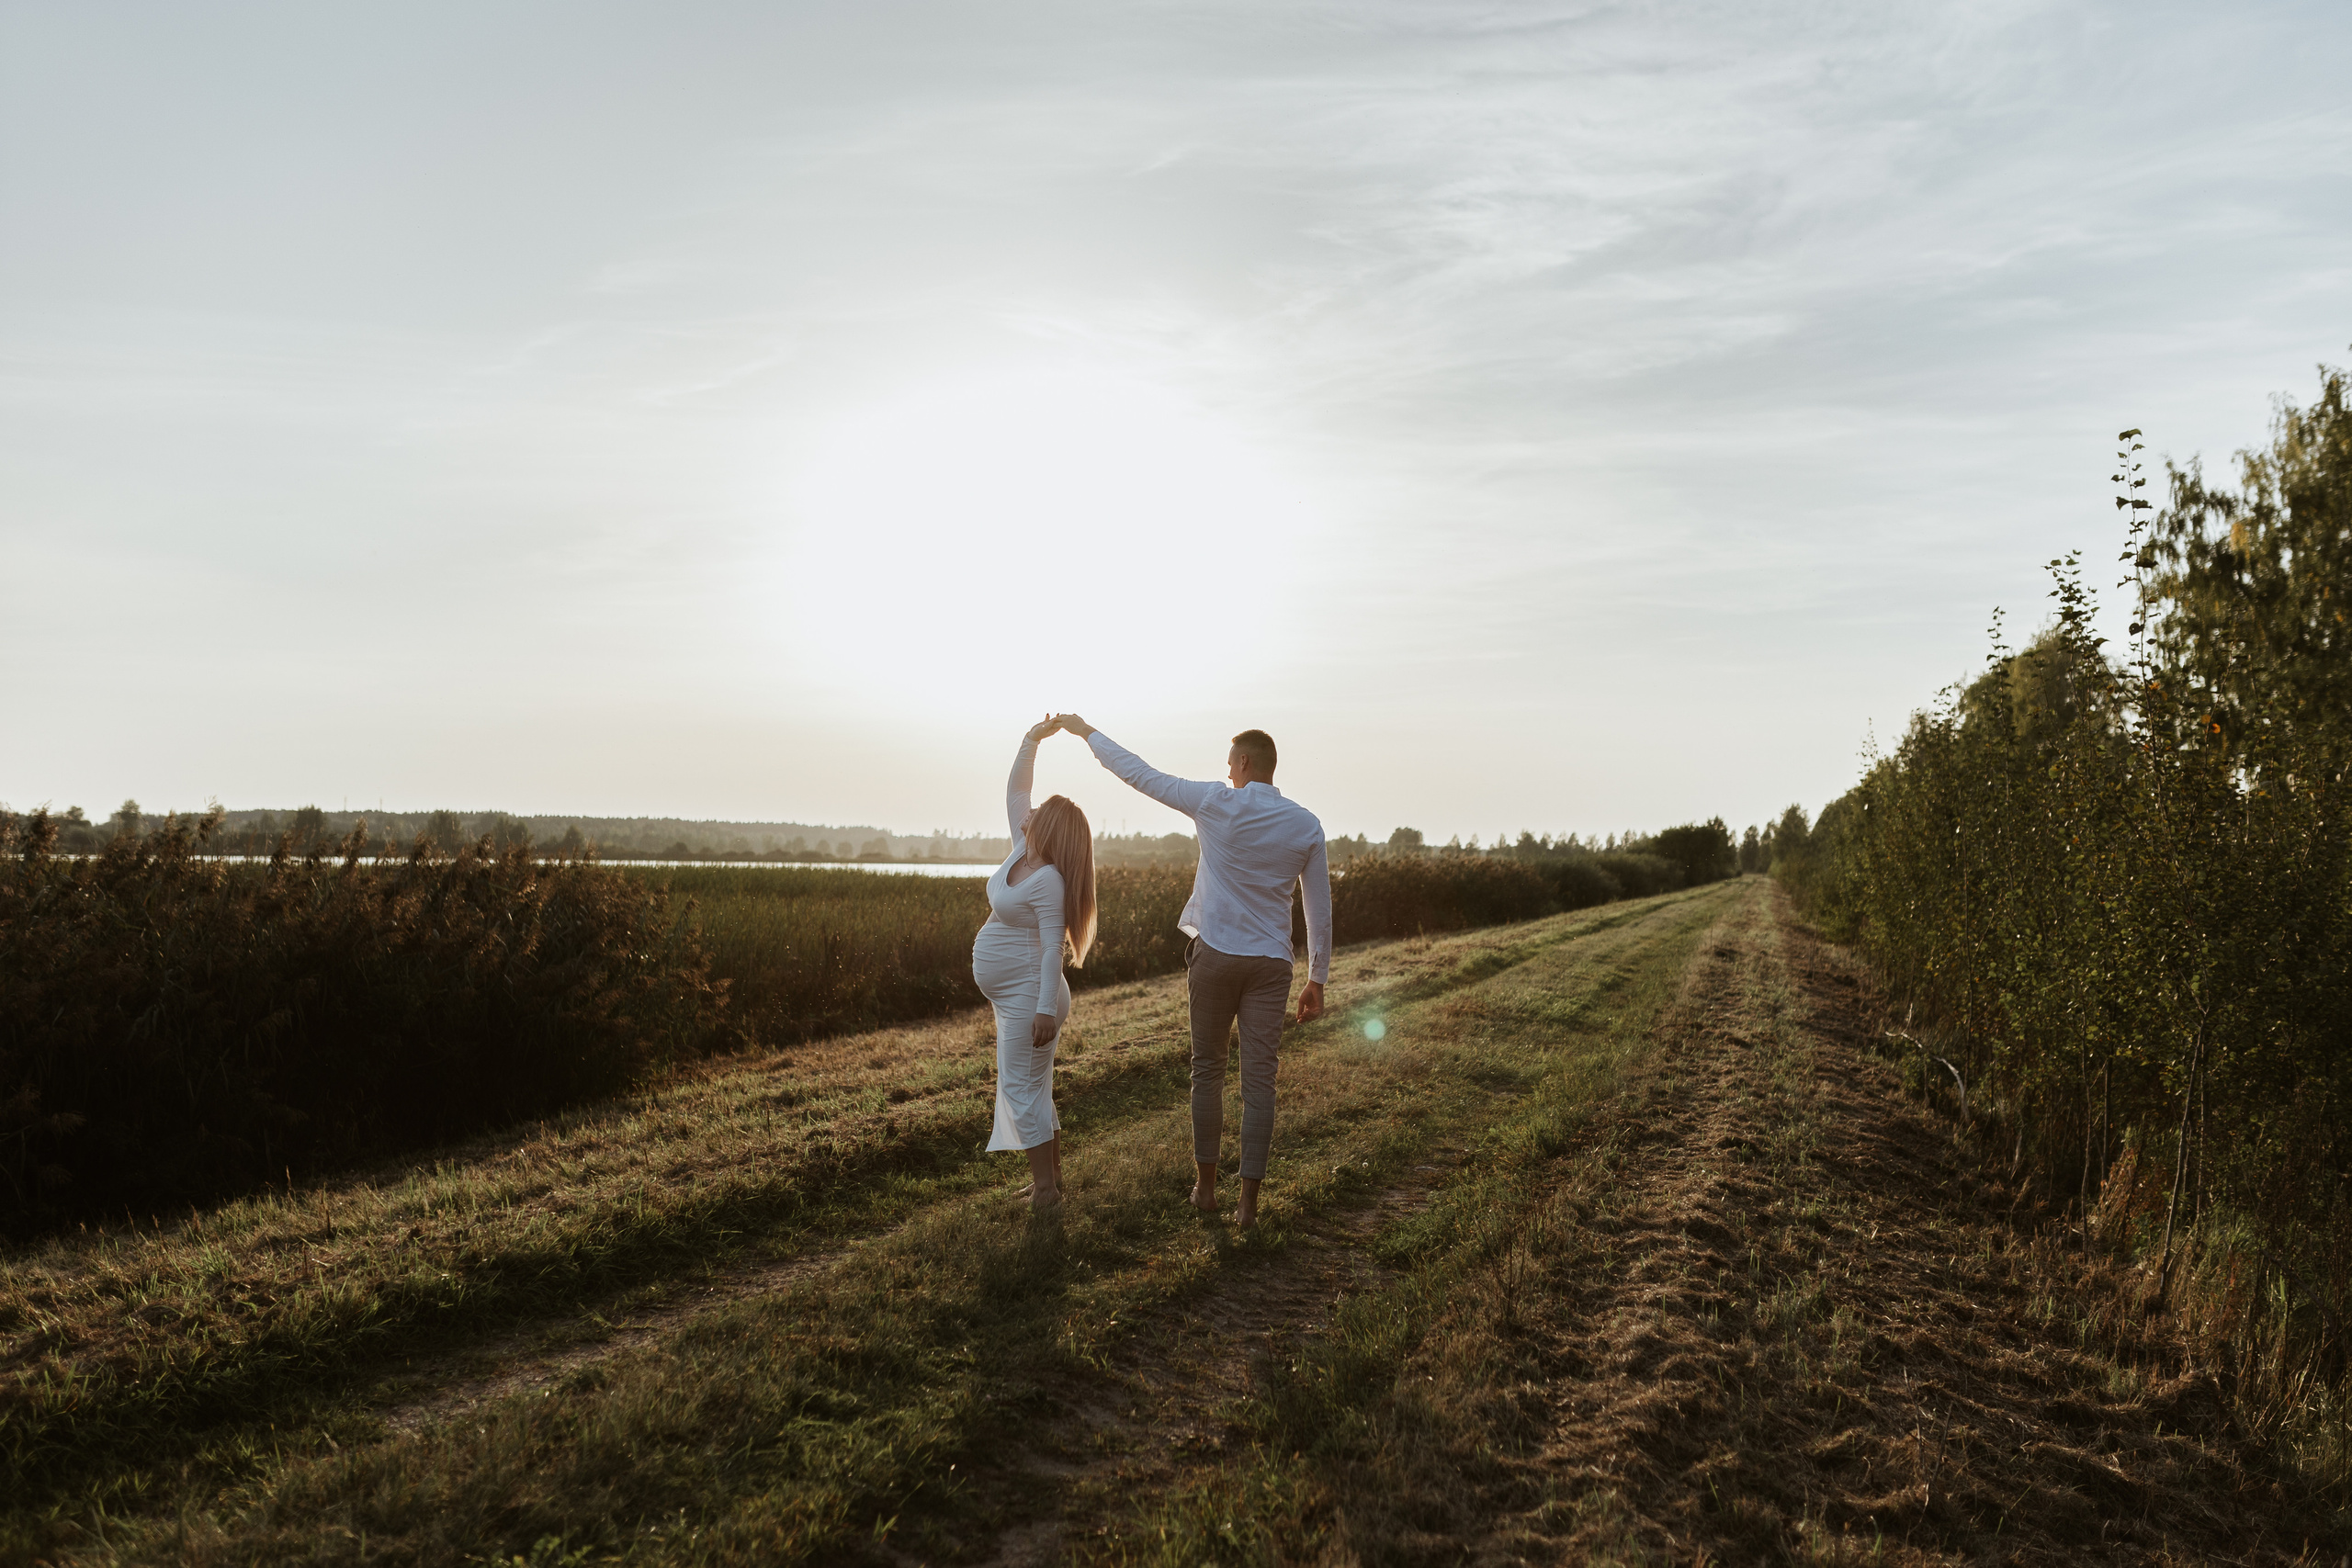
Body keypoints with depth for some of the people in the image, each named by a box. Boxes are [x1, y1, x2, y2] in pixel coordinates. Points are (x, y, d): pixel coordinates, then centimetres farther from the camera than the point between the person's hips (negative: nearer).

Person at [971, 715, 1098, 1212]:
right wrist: (1031, 739, 5)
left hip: (1029, 997, -10)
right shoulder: (1023, 852, 4)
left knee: (1022, 1088, -7)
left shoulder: (1048, 880, -20)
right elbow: (1015, 791, 11)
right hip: (1013, 998, 10)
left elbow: (1053, 946, -25)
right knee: (1028, 1088, 14)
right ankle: (1051, 1176, 23)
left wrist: (1046, 1009, -28)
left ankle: (1045, 1188, -1)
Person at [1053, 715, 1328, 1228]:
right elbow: (1320, 910, 4)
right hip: (1271, 964, 2)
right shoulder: (1306, 825, 1)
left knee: (1208, 1071, 14)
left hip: (1216, 955, -2)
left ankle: (1206, 1186, 21)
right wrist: (1317, 979, 11)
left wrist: (1085, 730, 11)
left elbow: (1139, 773, -1)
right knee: (1259, 1081, 4)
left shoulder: (1216, 804, -8)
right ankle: (1248, 1202, 5)